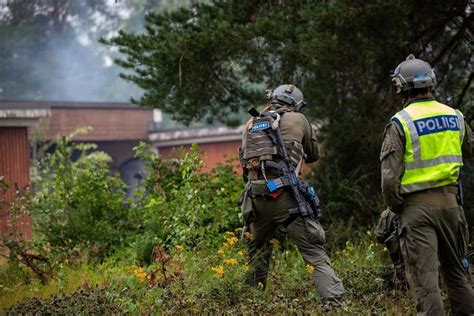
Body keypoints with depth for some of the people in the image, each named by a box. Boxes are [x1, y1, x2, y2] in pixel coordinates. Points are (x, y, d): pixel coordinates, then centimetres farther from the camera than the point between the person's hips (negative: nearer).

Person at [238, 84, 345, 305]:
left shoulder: (251, 123, 18)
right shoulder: (297, 120, 9)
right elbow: (314, 154, 21)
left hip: (255, 196, 4)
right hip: (285, 195, -4)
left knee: (257, 251, 22)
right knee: (315, 254, -4)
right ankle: (334, 301, -15)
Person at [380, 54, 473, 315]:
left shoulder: (400, 122, -9)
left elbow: (390, 175, -11)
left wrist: (395, 207, 4)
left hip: (417, 206, -5)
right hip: (450, 200, 5)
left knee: (425, 277, -4)